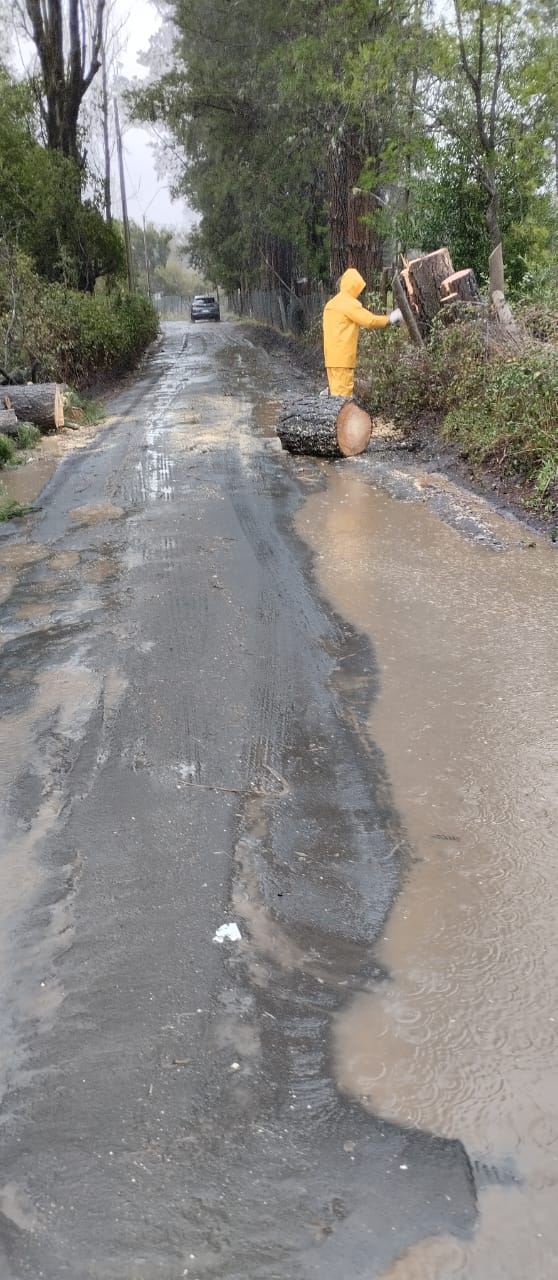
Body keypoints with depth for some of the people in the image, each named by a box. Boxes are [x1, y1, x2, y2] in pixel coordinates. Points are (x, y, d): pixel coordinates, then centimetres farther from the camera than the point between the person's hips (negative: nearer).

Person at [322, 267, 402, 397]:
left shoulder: (332, 303, 18)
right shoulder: (349, 303, -9)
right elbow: (370, 320, -12)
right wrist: (390, 319, 0)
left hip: (332, 356, 9)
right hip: (342, 356, -9)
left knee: (336, 391, 9)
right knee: (343, 392, -9)